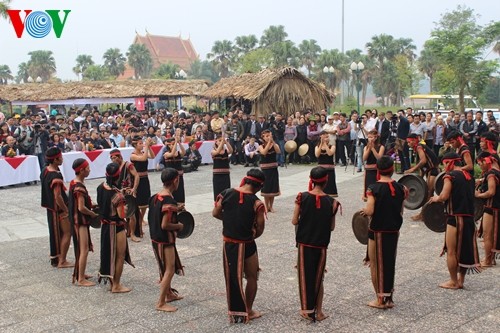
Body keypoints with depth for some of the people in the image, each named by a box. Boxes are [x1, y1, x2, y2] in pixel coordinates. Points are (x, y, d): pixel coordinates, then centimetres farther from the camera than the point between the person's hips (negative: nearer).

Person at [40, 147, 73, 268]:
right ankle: (62, 261, 3)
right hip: (59, 209, -9)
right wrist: (66, 210, -15)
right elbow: (58, 197, -27)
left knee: (56, 233, 19)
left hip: (50, 207, 9)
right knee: (67, 233, 0)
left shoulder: (45, 170, 5)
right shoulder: (56, 176, -25)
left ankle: (55, 258, 28)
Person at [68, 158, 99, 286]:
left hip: (77, 219, 10)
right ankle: (81, 279, 1)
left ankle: (79, 273, 32)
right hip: (80, 221, -10)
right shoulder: (79, 187, -23)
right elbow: (81, 208, -24)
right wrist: (92, 214, -9)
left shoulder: (74, 183, 7)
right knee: (84, 250, -4)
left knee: (80, 248, 20)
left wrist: (90, 205, 9)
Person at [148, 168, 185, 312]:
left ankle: (169, 294, 38)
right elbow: (165, 225, -26)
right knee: (169, 270, 0)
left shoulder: (156, 196, 4)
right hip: (165, 240, -10)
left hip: (156, 237, 10)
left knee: (166, 268, 24)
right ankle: (161, 303, 6)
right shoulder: (170, 201, -24)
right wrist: (179, 226, -10)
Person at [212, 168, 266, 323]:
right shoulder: (256, 203, -17)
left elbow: (215, 213, 2)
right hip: (246, 245, -4)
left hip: (228, 243, 4)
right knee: (251, 278, 16)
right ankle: (247, 311, 25)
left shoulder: (226, 193, -7)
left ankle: (234, 312, 27)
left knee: (232, 278, 18)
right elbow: (260, 229, -13)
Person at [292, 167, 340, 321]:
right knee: (318, 277, 15)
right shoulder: (331, 202, -8)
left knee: (305, 276, 13)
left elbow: (294, 221, -7)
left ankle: (307, 310, 18)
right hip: (321, 245, 1)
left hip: (304, 243, 0)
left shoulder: (302, 197, -11)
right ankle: (318, 311, 21)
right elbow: (332, 227, -2)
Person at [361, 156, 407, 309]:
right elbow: (401, 212, 3)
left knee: (376, 264, 10)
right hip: (394, 231, 4)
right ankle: (389, 297, 23)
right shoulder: (400, 188, -2)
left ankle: (380, 299, 15)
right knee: (390, 264, 17)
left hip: (377, 232, -4)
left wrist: (363, 210, -3)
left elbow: (369, 211, -23)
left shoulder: (374, 188, -16)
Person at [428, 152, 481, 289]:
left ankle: (453, 282, 10)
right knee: (465, 249, 14)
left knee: (451, 251, 3)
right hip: (469, 218, 8)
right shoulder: (469, 176, 13)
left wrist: (436, 198, 2)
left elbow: (444, 196, -18)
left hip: (456, 218, -8)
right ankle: (461, 280, 22)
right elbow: (468, 196, 17)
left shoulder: (450, 176, -10)